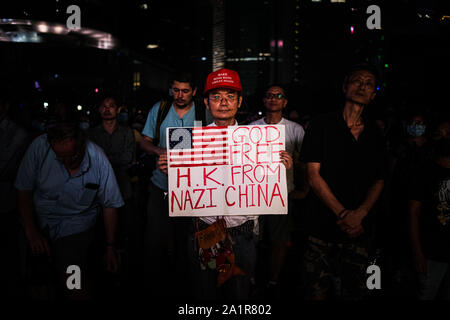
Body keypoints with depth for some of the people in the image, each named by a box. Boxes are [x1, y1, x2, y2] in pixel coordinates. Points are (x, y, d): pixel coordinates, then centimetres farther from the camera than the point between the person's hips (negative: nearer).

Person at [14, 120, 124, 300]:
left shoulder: (98, 160, -13)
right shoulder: (39, 147, -14)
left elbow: (110, 205, -2)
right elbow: (23, 190, -4)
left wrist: (110, 248, 3)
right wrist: (31, 231, -12)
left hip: (75, 225, -2)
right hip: (38, 221, 2)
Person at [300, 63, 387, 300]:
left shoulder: (375, 137, 12)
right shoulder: (322, 126, 0)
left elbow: (378, 181, 9)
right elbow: (313, 175, -6)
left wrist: (360, 214, -10)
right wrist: (343, 214, -13)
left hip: (360, 231, 3)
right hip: (323, 227, -3)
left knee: (354, 293, 9)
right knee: (316, 292, 0)